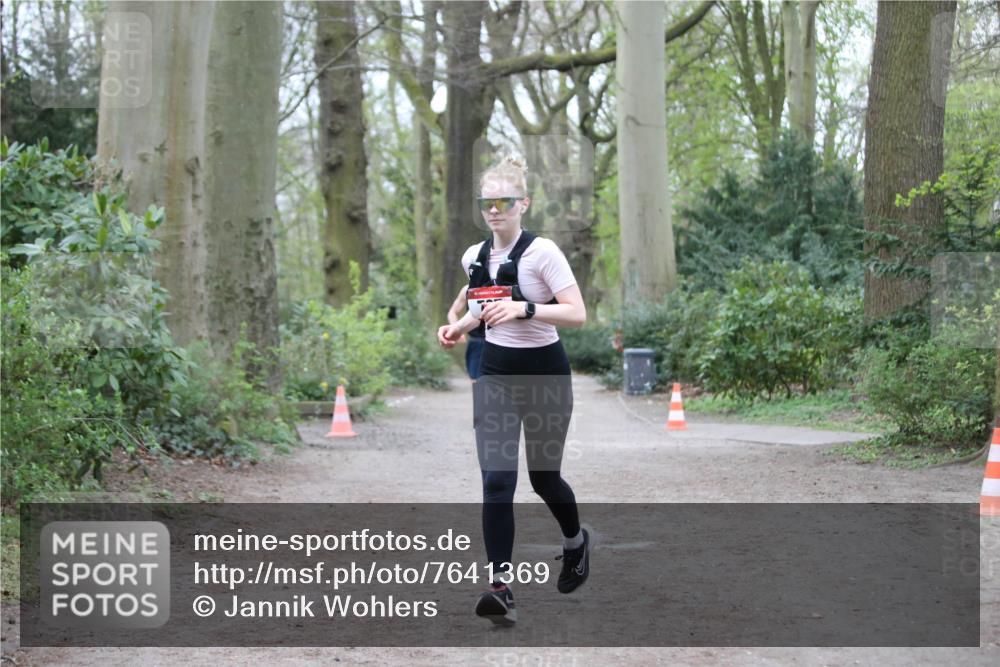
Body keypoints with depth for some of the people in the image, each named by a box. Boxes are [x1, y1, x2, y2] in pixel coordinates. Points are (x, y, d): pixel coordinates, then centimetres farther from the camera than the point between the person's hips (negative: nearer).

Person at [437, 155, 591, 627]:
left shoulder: (542, 252, -14)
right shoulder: (474, 257, 4)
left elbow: (577, 314, -19)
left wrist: (524, 309, -31)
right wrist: (459, 327, 3)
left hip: (544, 374, -4)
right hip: (495, 373, 4)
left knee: (544, 477, 10)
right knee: (495, 480, -10)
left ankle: (576, 541, 43)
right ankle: (500, 587, -14)